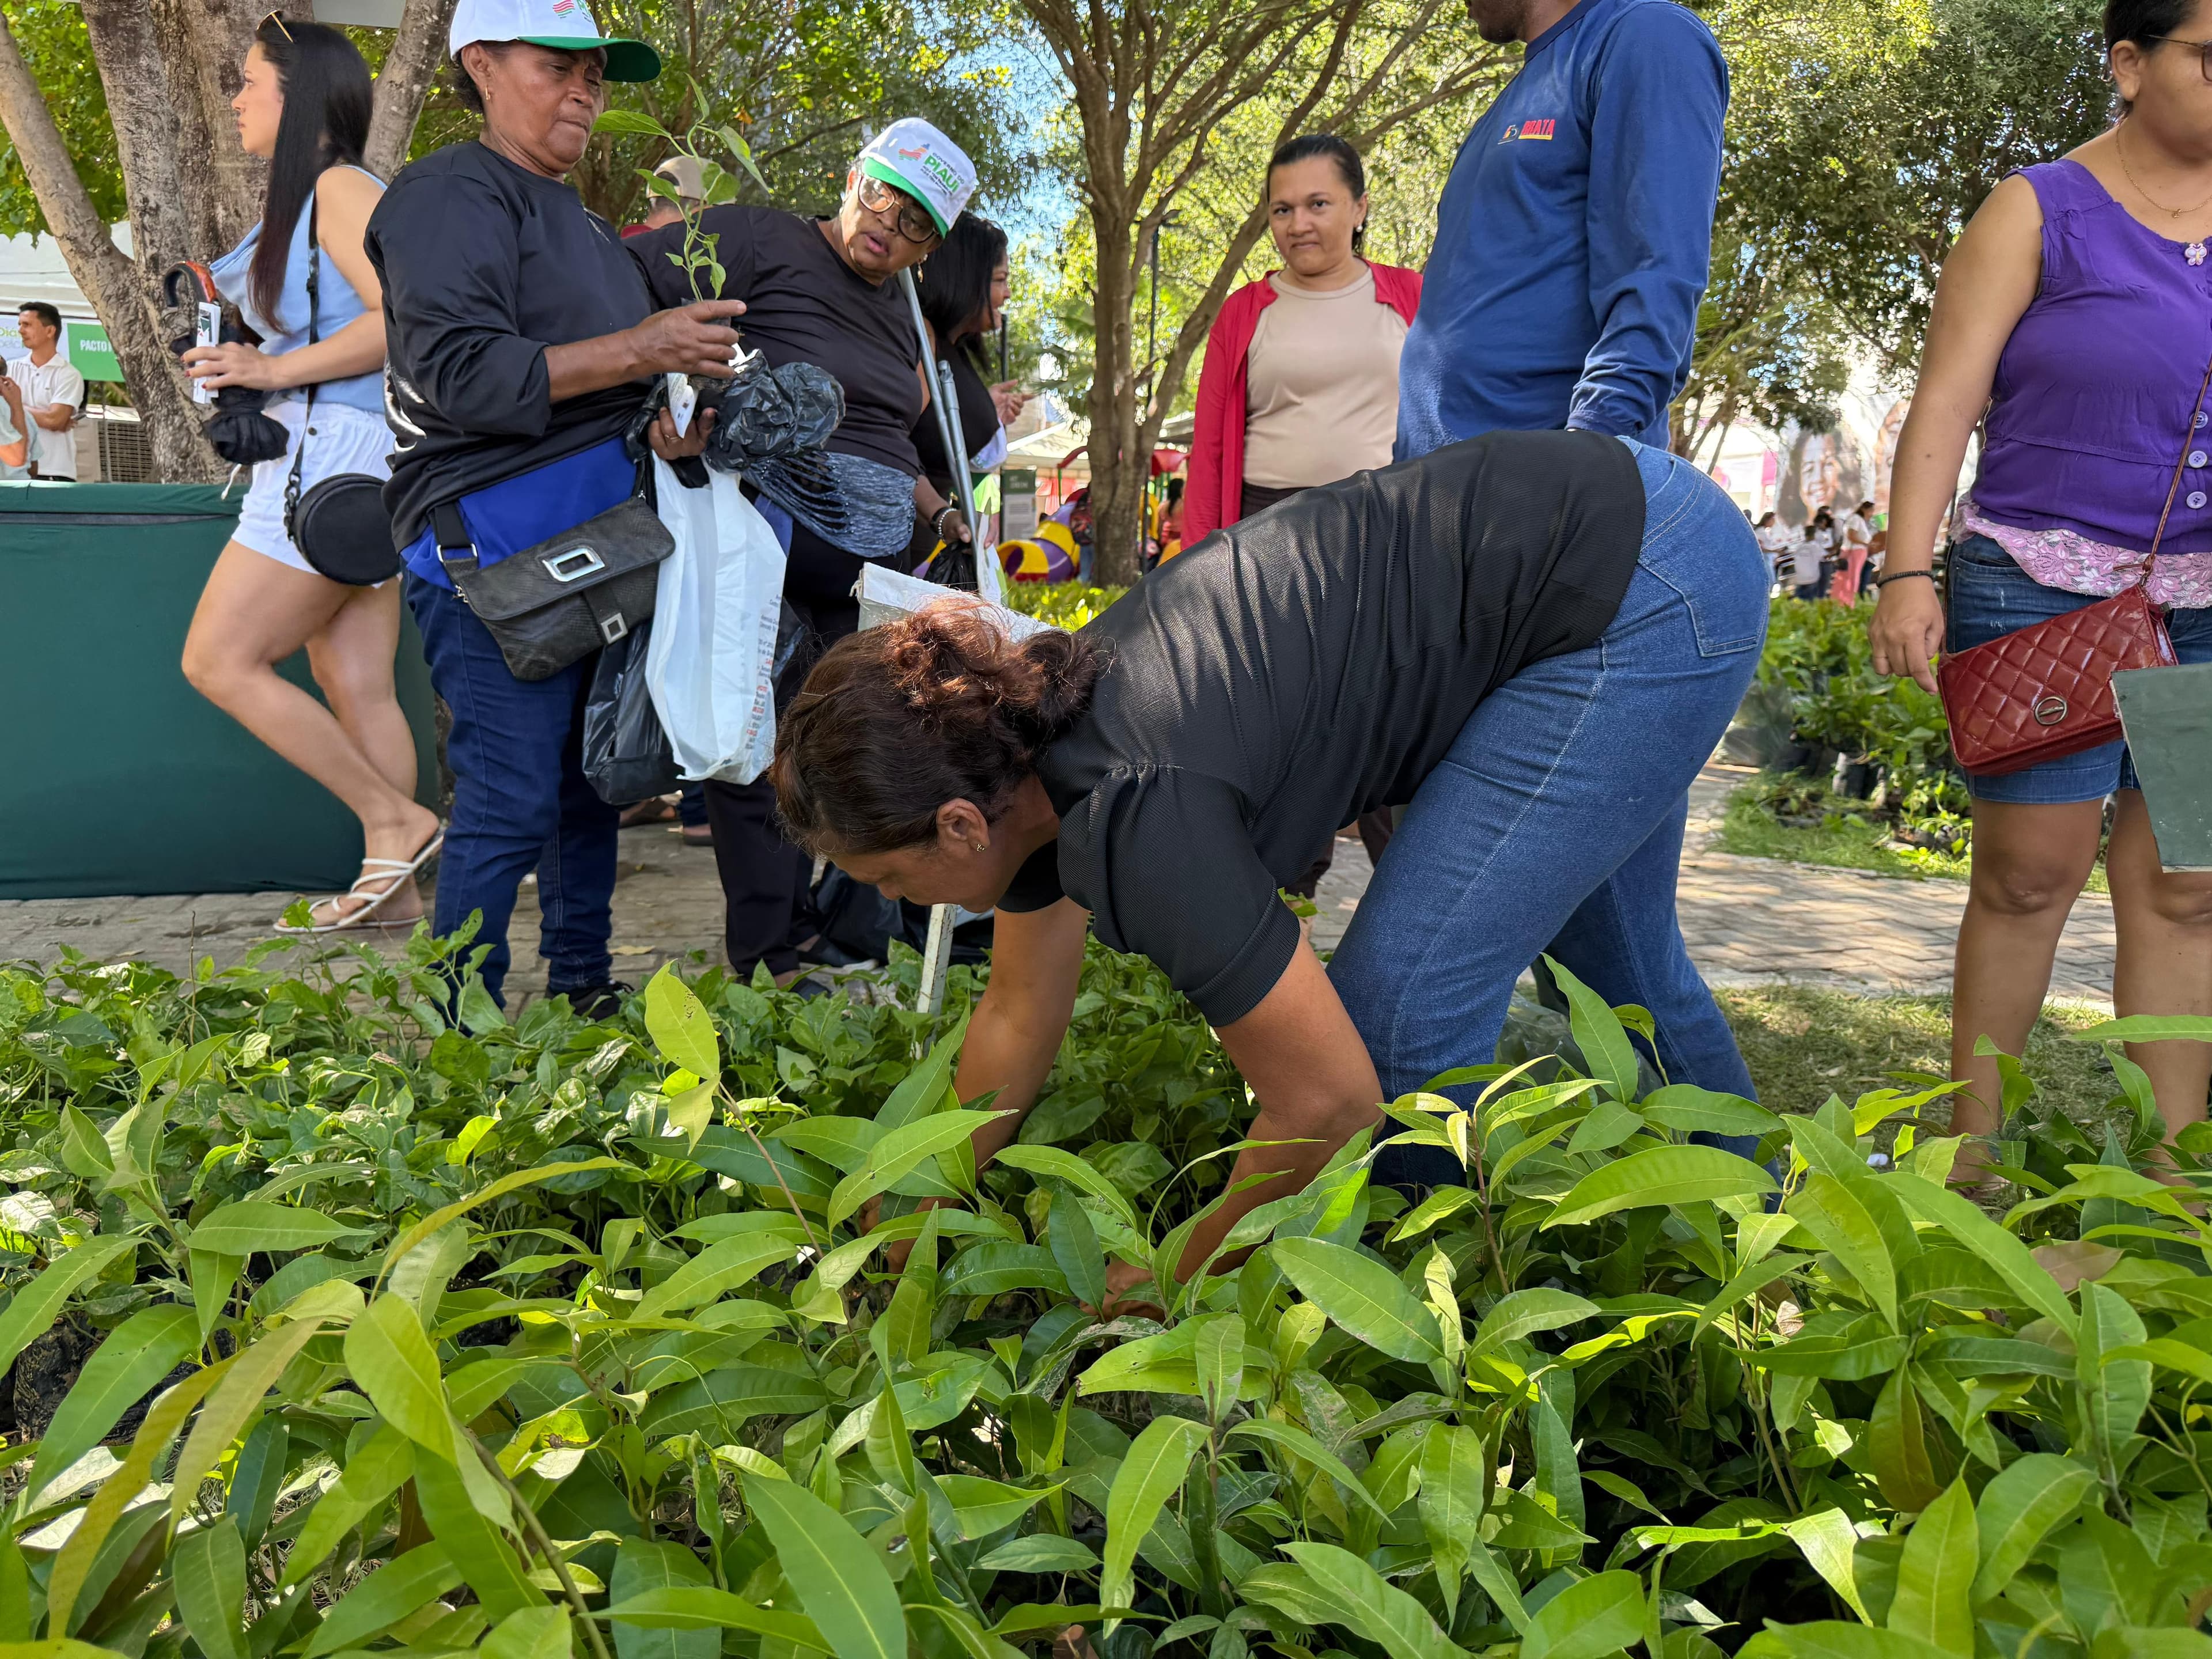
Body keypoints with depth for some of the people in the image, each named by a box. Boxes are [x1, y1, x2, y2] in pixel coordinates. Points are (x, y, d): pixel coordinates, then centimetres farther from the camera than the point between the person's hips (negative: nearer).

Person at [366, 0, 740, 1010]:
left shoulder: (577, 219, 22)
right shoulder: (451, 195, -6)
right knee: (511, 801, -10)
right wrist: (636, 351, -20)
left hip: (592, 540, 9)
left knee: (591, 777, 13)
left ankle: (583, 985, 26)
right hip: (492, 546, -9)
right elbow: (460, 372, -19)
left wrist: (665, 424, 8)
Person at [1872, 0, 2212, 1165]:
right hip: (2043, 592, -4)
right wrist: (1907, 572, -17)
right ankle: (1970, 1148, 11)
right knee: (2032, 870, -2)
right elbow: (1947, 400, -7)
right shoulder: (2040, 213, 0)